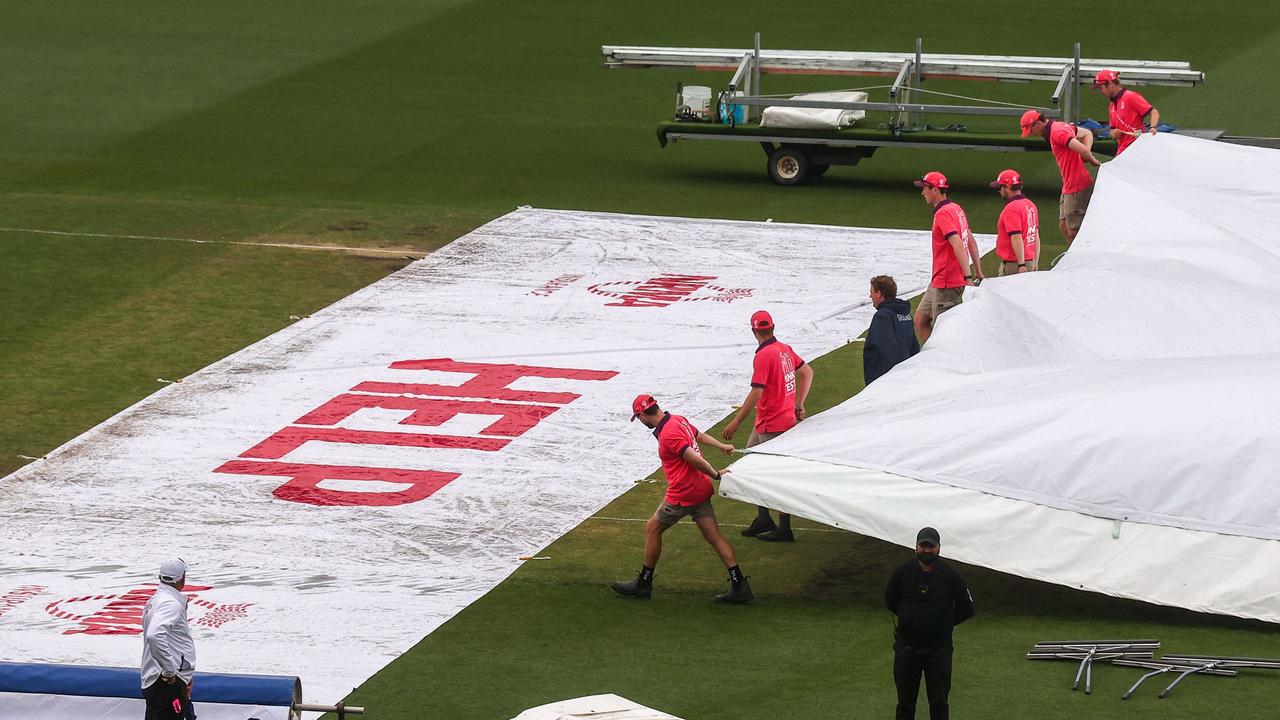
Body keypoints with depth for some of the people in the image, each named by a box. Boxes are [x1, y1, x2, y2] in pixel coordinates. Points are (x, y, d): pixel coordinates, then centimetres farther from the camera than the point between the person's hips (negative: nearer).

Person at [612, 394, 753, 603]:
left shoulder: (668, 435, -22)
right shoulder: (679, 421, 8)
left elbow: (695, 459, -24)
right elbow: (699, 435, 26)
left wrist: (716, 475, -11)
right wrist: (721, 446, 40)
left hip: (682, 495, -9)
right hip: (701, 490, 9)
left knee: (652, 529, 8)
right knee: (713, 535, 5)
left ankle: (644, 584, 17)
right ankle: (739, 587, -1)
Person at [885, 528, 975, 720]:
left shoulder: (951, 576, -6)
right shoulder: (902, 574, -4)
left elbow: (966, 609, 4)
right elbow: (890, 603, 12)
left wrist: (944, 623, 5)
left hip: (939, 647, -1)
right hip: (907, 645, 1)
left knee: (939, 701, 4)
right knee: (906, 699, 9)